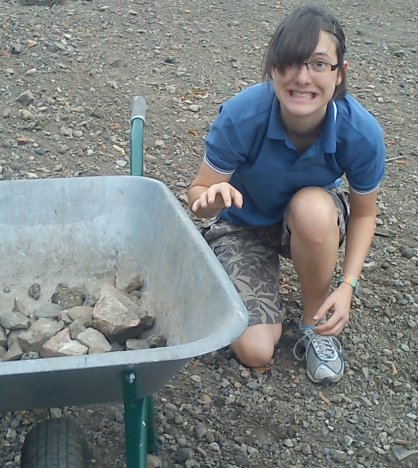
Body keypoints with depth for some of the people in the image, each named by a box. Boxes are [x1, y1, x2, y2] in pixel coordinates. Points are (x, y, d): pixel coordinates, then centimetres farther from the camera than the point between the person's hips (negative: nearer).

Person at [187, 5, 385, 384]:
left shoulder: (362, 133, -27)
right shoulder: (241, 116, -32)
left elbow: (363, 215, -10)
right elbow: (198, 195, -21)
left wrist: (348, 286, -22)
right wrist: (213, 197, -47)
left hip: (316, 221, 2)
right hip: (245, 223, -1)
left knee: (313, 207, -38)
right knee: (256, 351, -16)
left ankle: (314, 324, -10)